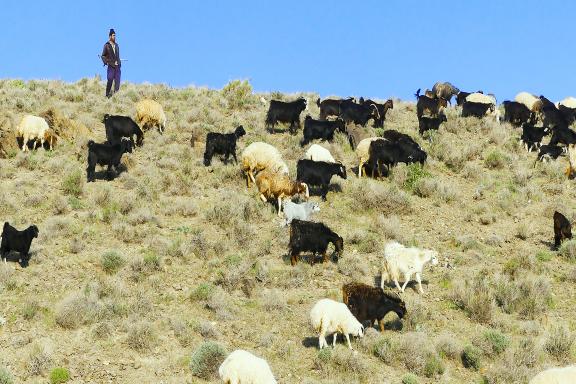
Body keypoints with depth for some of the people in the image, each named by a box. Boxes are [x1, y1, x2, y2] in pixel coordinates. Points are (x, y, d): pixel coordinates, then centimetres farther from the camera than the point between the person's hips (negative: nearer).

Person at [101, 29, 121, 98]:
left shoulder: (116, 45, 16)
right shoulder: (107, 45, 1)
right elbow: (103, 56, 2)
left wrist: (119, 62, 11)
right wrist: (106, 62, -8)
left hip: (117, 65, 5)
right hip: (111, 66, -5)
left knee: (117, 80, -2)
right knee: (110, 80, -6)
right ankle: (108, 94, 3)